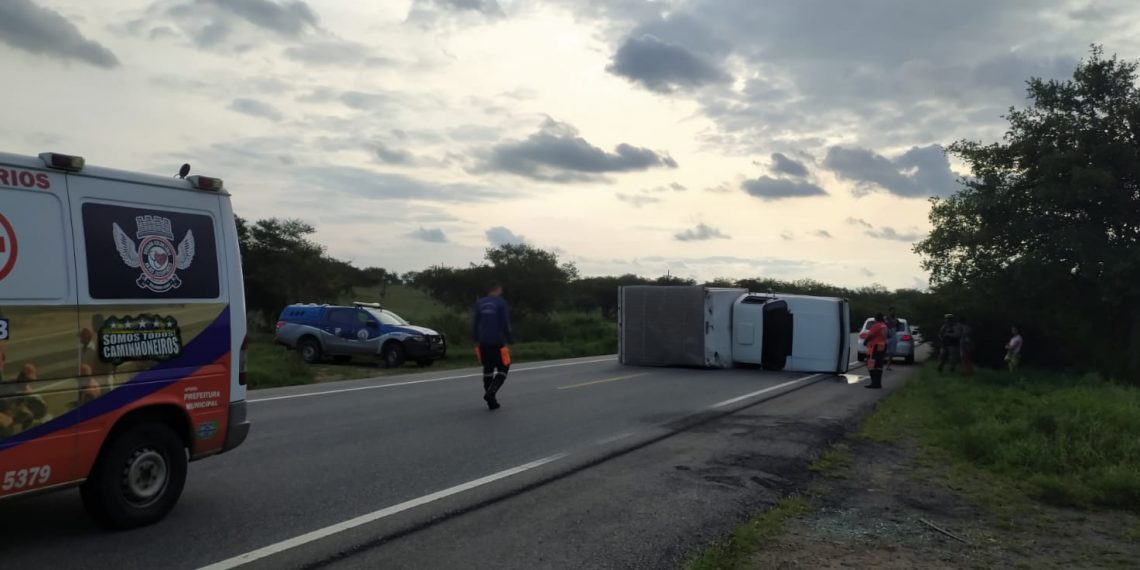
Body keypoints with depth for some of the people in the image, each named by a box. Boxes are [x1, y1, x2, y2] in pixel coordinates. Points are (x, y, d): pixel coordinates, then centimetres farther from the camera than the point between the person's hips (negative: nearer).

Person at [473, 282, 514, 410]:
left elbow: (476, 324, 8)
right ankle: (490, 393, -15)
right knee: (502, 369, 5)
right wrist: (510, 339, 2)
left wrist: (477, 339, 16)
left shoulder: (479, 303, 7)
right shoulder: (501, 303, -6)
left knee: (488, 370, 13)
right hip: (497, 343, -5)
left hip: (483, 343, 5)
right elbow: (505, 324, -9)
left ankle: (491, 400, 13)